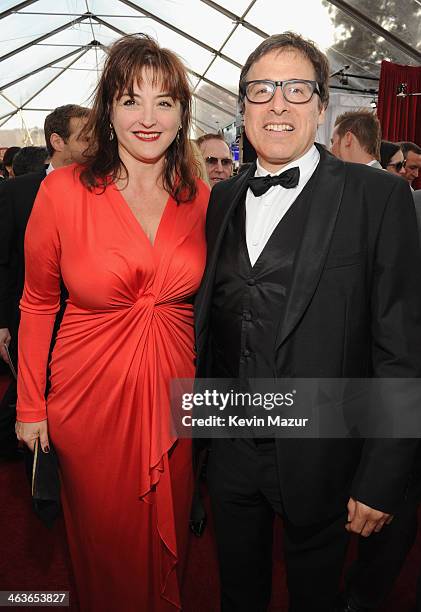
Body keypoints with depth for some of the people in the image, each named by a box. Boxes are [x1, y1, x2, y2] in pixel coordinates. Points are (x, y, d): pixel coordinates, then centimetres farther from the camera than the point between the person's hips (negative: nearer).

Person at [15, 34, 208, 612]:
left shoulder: (201, 198, -2)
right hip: (91, 396, -2)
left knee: (167, 537, 24)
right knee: (105, 544, 20)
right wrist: (29, 406, -1)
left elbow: (201, 300, 7)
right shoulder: (64, 190, -11)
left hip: (174, 393, 3)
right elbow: (37, 305, -3)